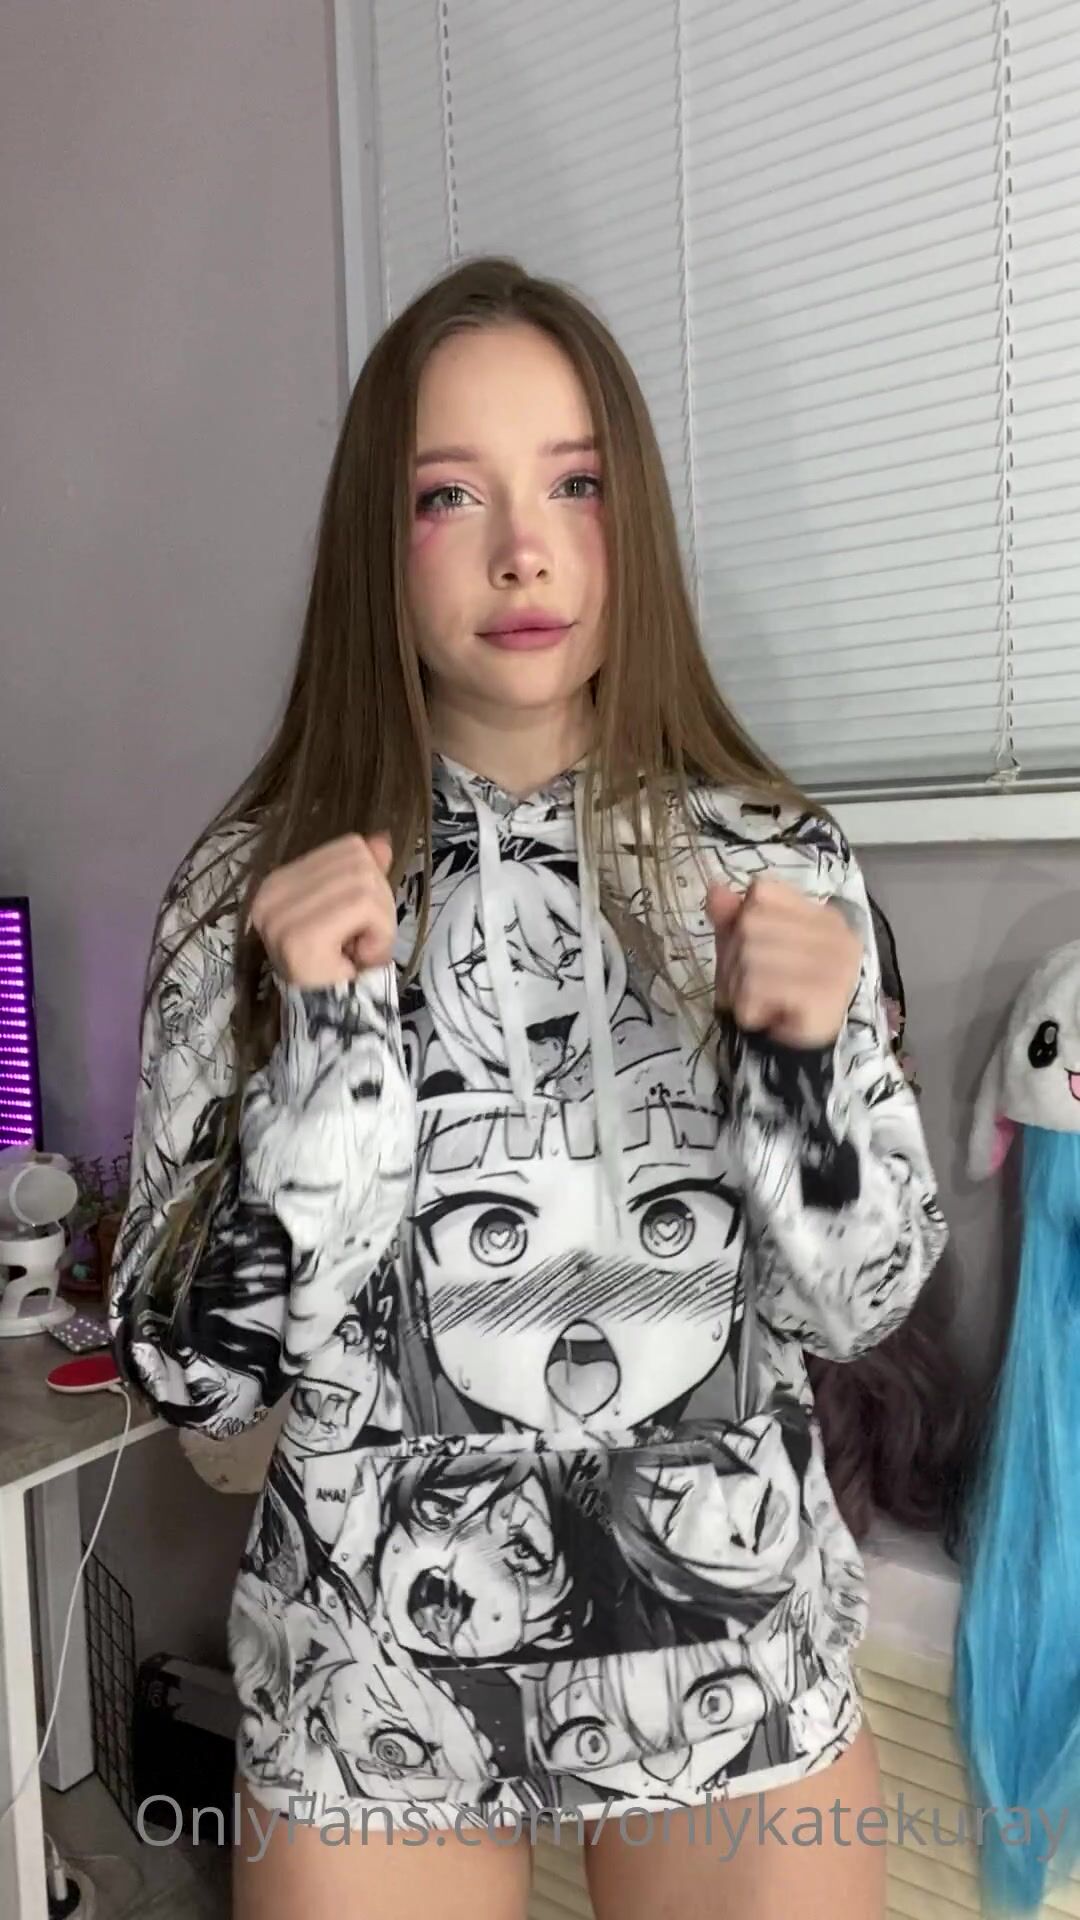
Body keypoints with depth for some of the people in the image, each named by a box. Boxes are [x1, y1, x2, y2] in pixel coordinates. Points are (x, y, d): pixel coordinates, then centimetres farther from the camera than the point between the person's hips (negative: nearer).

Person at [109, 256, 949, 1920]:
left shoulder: (777, 860, -7)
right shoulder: (258, 885, -11)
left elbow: (858, 1302, -4)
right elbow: (196, 1372, -11)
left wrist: (810, 1057, -21)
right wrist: (328, 1043, -25)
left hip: (739, 1644, 2)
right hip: (377, 1674, 0)